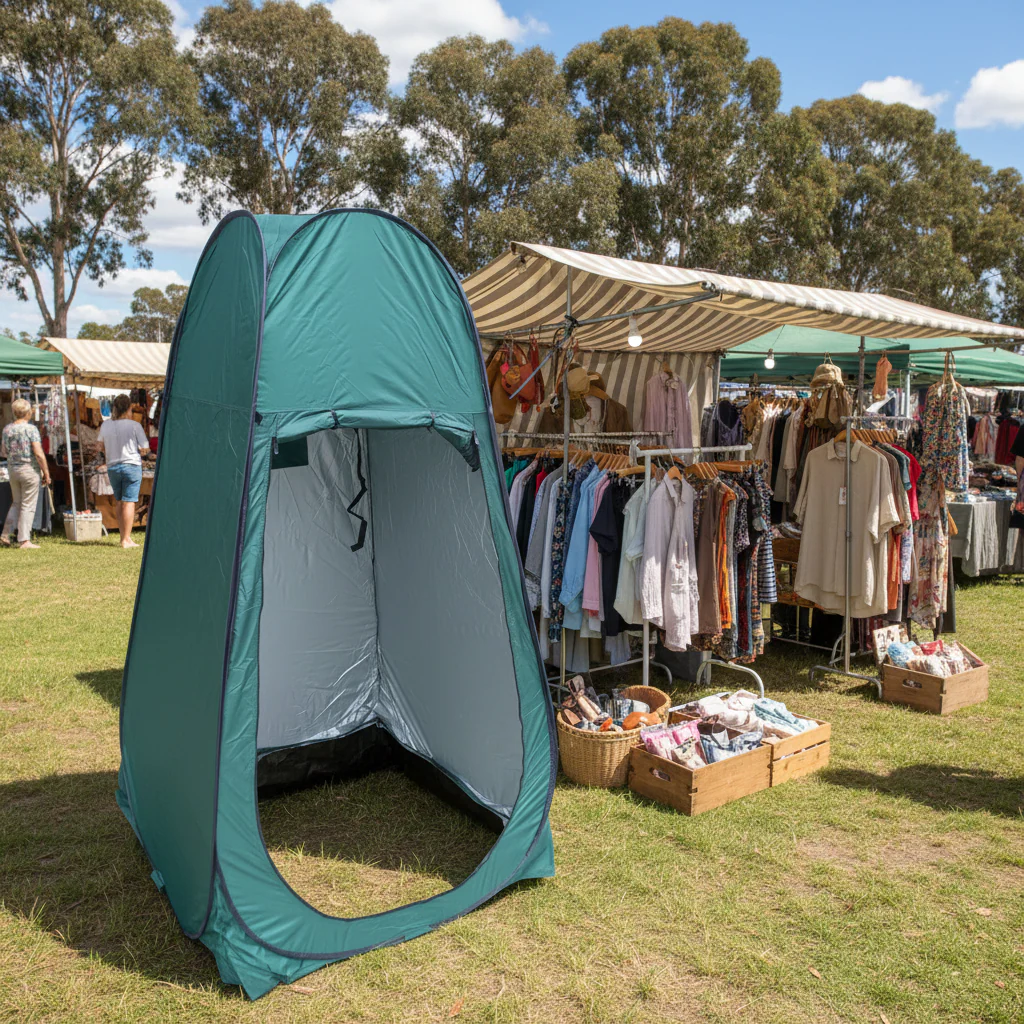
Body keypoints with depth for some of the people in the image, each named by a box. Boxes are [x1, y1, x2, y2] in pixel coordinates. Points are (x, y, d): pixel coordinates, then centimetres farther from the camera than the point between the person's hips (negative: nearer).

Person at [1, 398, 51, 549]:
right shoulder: (31, 428, -13)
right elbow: (38, 454, -17)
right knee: (28, 506, 1)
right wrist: (46, 473, -10)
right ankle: (24, 540, 2)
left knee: (16, 503, 20)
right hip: (29, 469, -6)